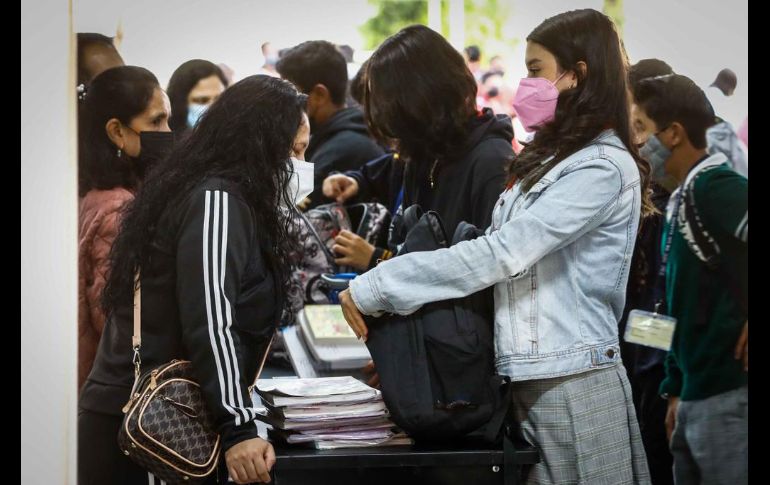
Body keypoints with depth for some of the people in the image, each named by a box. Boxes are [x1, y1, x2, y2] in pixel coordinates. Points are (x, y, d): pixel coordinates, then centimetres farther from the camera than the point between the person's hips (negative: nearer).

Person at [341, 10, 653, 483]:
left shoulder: (603, 167, -13)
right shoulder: (549, 158, 17)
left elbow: (500, 254, -20)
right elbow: (503, 255, 12)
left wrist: (375, 287, -18)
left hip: (572, 385, -8)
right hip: (525, 377, 8)